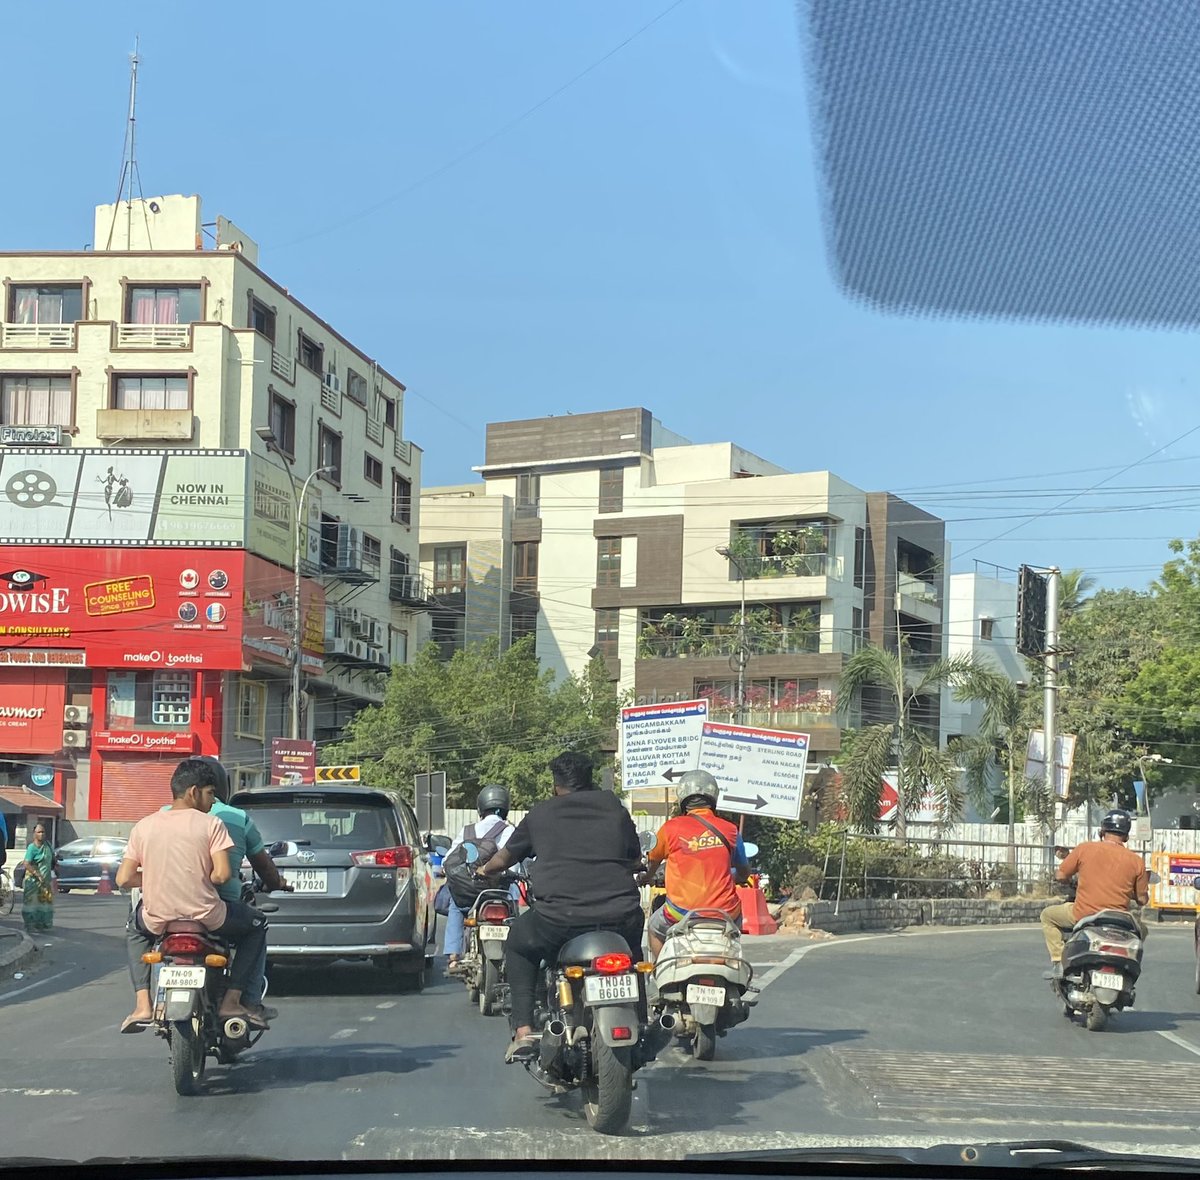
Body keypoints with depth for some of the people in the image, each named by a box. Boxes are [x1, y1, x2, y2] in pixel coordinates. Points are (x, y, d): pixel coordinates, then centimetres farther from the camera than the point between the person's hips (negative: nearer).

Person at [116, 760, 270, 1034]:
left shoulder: (143, 826, 4)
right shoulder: (211, 824, -6)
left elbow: (123, 879, 1)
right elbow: (222, 874, -15)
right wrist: (203, 881, 7)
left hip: (158, 919, 3)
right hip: (205, 916, -3)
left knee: (135, 929, 38)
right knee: (257, 924, 23)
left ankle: (142, 1005, 21)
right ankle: (231, 1001, 12)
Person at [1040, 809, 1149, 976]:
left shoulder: (1085, 848, -3)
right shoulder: (1136, 861, 1)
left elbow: (1060, 875, 2)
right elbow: (1142, 899, 6)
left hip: (1082, 916, -2)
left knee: (1048, 915, 24)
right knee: (1141, 929, 34)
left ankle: (1058, 961, 11)